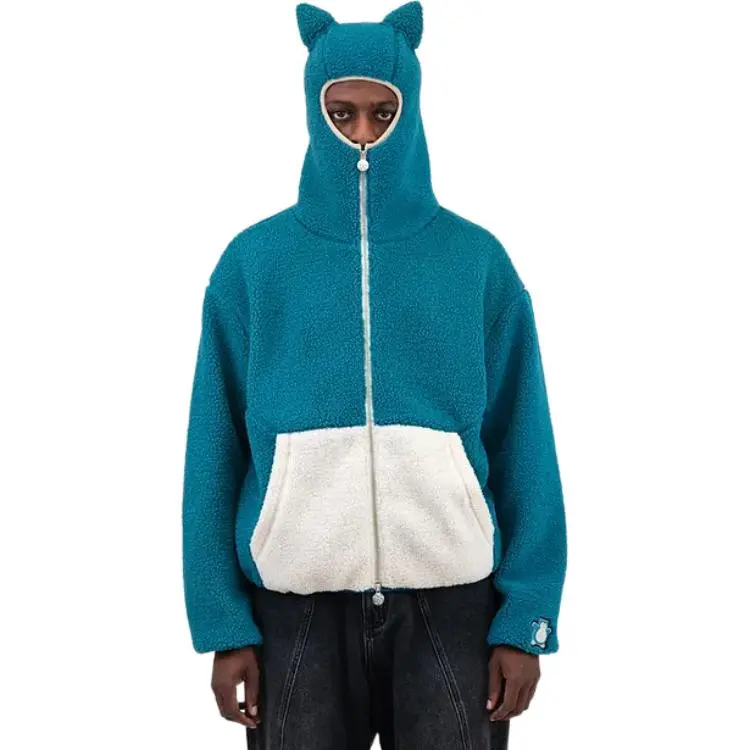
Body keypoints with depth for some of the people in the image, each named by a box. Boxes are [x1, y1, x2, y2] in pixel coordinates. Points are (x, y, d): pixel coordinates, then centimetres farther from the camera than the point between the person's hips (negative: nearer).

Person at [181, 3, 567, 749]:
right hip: (297, 608, 0)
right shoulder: (253, 262, 0)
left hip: (451, 603, 0)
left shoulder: (477, 260, 0)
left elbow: (523, 450, -1)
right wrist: (223, 622, -3)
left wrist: (527, 615, -5)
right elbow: (215, 454, 0)